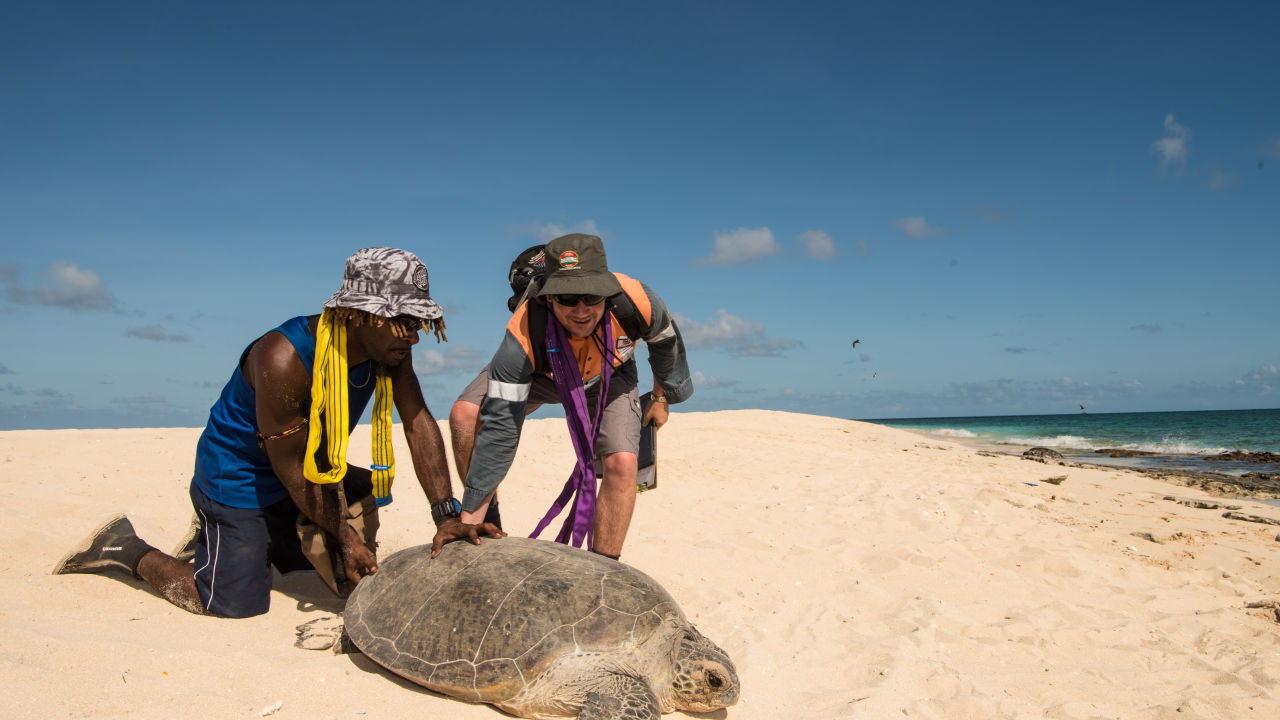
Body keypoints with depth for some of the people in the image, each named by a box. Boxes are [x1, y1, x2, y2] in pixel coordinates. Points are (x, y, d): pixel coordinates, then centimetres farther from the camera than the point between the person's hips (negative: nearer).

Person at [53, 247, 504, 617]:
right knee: (236, 603, -5)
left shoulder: (390, 347, -16)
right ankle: (128, 551, 17)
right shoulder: (283, 359, -35)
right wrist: (344, 536, -21)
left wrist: (447, 514, -26)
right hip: (238, 479, -7)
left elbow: (419, 422, -17)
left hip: (315, 470, 7)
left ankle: (221, 532, 32)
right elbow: (290, 465, -27)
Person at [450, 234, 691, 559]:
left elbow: (665, 340, -11)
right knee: (465, 415, -22)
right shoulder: (522, 337, -41)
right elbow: (499, 426, -39)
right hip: (539, 372, 0)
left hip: (608, 377, 1)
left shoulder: (636, 302, -37)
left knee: (622, 464, -23)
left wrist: (662, 397, 6)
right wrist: (469, 519, -39)